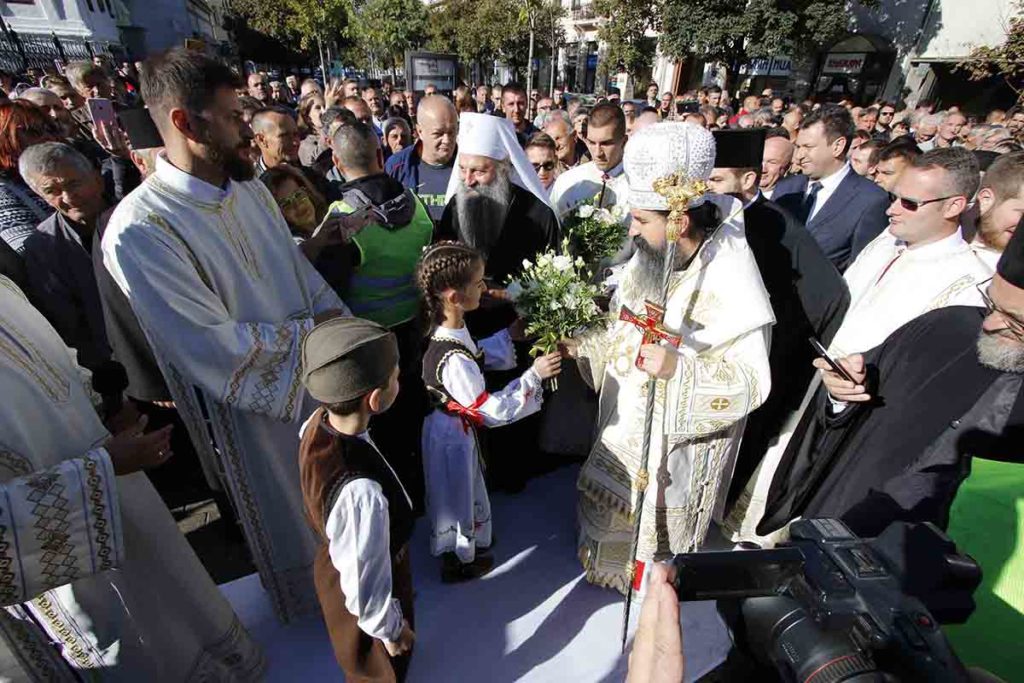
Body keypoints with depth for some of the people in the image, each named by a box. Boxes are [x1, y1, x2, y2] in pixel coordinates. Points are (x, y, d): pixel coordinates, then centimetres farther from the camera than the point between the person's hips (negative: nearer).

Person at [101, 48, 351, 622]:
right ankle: (309, 598, 52)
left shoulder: (249, 188, -4)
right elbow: (218, 348, -26)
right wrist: (312, 331, -18)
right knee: (288, 508, 21)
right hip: (250, 402, -6)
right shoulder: (138, 231, -26)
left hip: (317, 369, 6)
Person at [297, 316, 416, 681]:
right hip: (362, 596, -7)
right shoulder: (362, 493, -46)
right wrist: (391, 629, -11)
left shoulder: (318, 423, -23)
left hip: (337, 566, 7)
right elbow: (367, 590, -30)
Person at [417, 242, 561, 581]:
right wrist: (534, 375, -32)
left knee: (464, 487, 30)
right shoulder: (454, 361, -40)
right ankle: (457, 561, 46)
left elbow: (475, 354, 9)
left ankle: (470, 536, 59)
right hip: (453, 434, -8)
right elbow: (492, 410, -33)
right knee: (456, 491, 18)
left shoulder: (448, 325, -11)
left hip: (453, 425, 8)